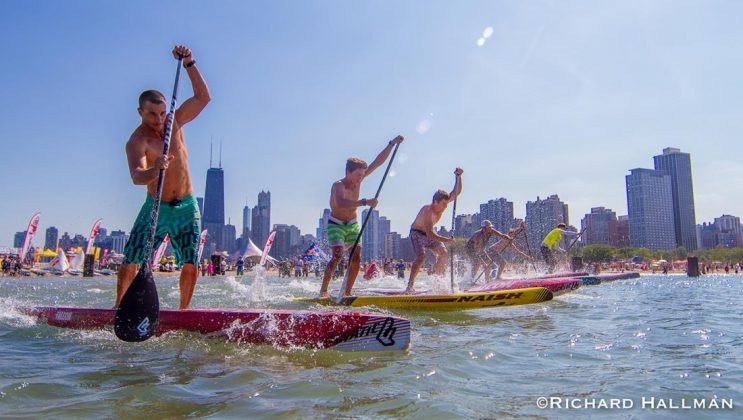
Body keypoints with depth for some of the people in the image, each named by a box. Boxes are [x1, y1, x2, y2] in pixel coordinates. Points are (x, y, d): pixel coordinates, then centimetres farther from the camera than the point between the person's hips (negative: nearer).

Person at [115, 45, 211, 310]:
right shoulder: (136, 142, -15)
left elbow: (203, 97, -5)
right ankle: (118, 306, 12)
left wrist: (189, 64, -14)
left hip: (187, 208, 3)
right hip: (156, 207, -2)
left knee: (190, 266, -5)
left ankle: (183, 310, 10)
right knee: (131, 261, -6)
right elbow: (136, 177, -33)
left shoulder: (175, 122, 0)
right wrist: (154, 170, -55)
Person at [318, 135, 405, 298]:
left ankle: (347, 292, 3)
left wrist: (392, 144, -13)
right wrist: (364, 202, -54)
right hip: (336, 224, -6)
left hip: (352, 224, 6)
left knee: (356, 257, -5)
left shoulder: (359, 178, -5)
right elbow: (341, 203, -45)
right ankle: (323, 290, -14)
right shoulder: (338, 186, -23)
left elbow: (378, 162, -5)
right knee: (338, 255, -23)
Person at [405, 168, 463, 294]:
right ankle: (409, 286, -27)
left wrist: (458, 177, -30)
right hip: (417, 233, -7)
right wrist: (446, 240, -48)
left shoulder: (443, 203, -13)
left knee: (443, 253, -6)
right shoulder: (427, 210, -34)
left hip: (429, 233, 8)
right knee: (421, 256, -26)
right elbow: (430, 234, -40)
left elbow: (456, 192, -14)